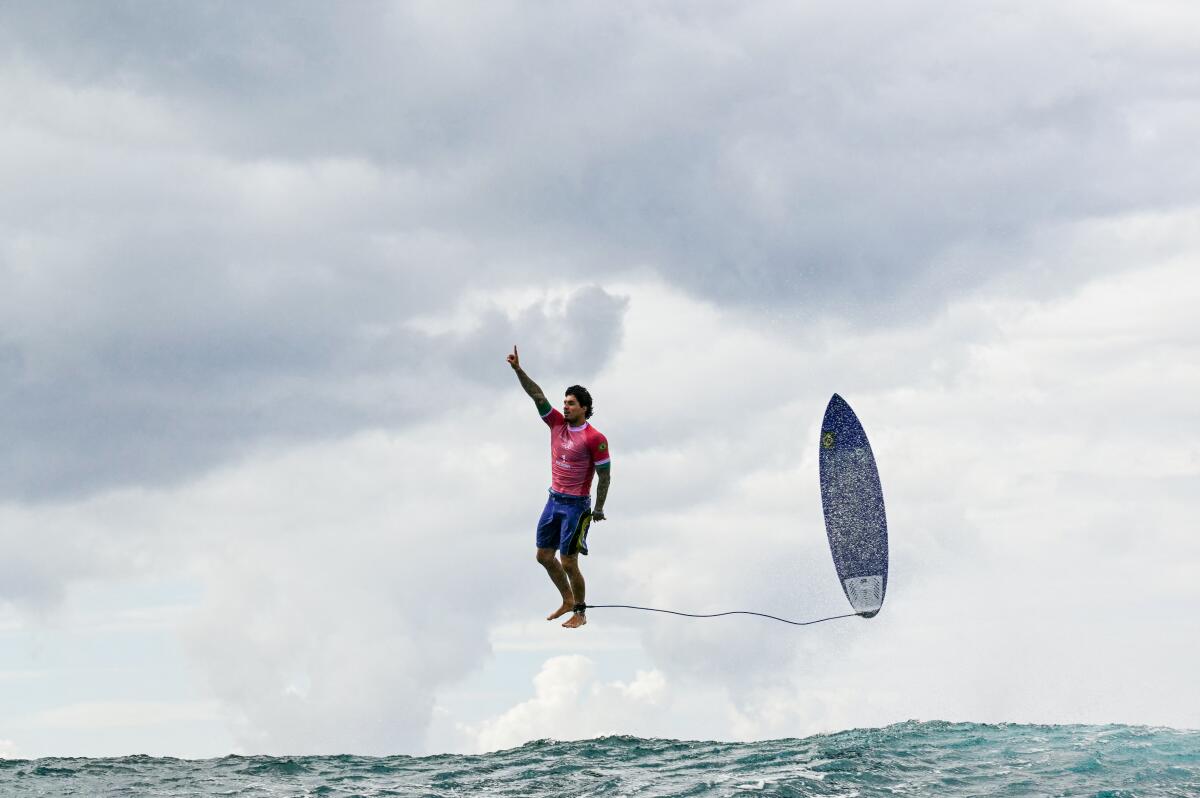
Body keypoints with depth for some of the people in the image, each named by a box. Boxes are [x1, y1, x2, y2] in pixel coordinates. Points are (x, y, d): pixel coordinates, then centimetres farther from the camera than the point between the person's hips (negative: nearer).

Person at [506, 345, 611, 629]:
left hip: (576, 505, -7)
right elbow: (537, 395, -3)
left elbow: (605, 475, -10)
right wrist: (518, 370, -12)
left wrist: (598, 509, -9)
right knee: (544, 555, 12)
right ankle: (567, 601, 30)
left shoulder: (595, 439, -15)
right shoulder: (557, 423, 3)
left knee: (568, 563, -5)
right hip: (554, 499, 7)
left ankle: (580, 613, 11)